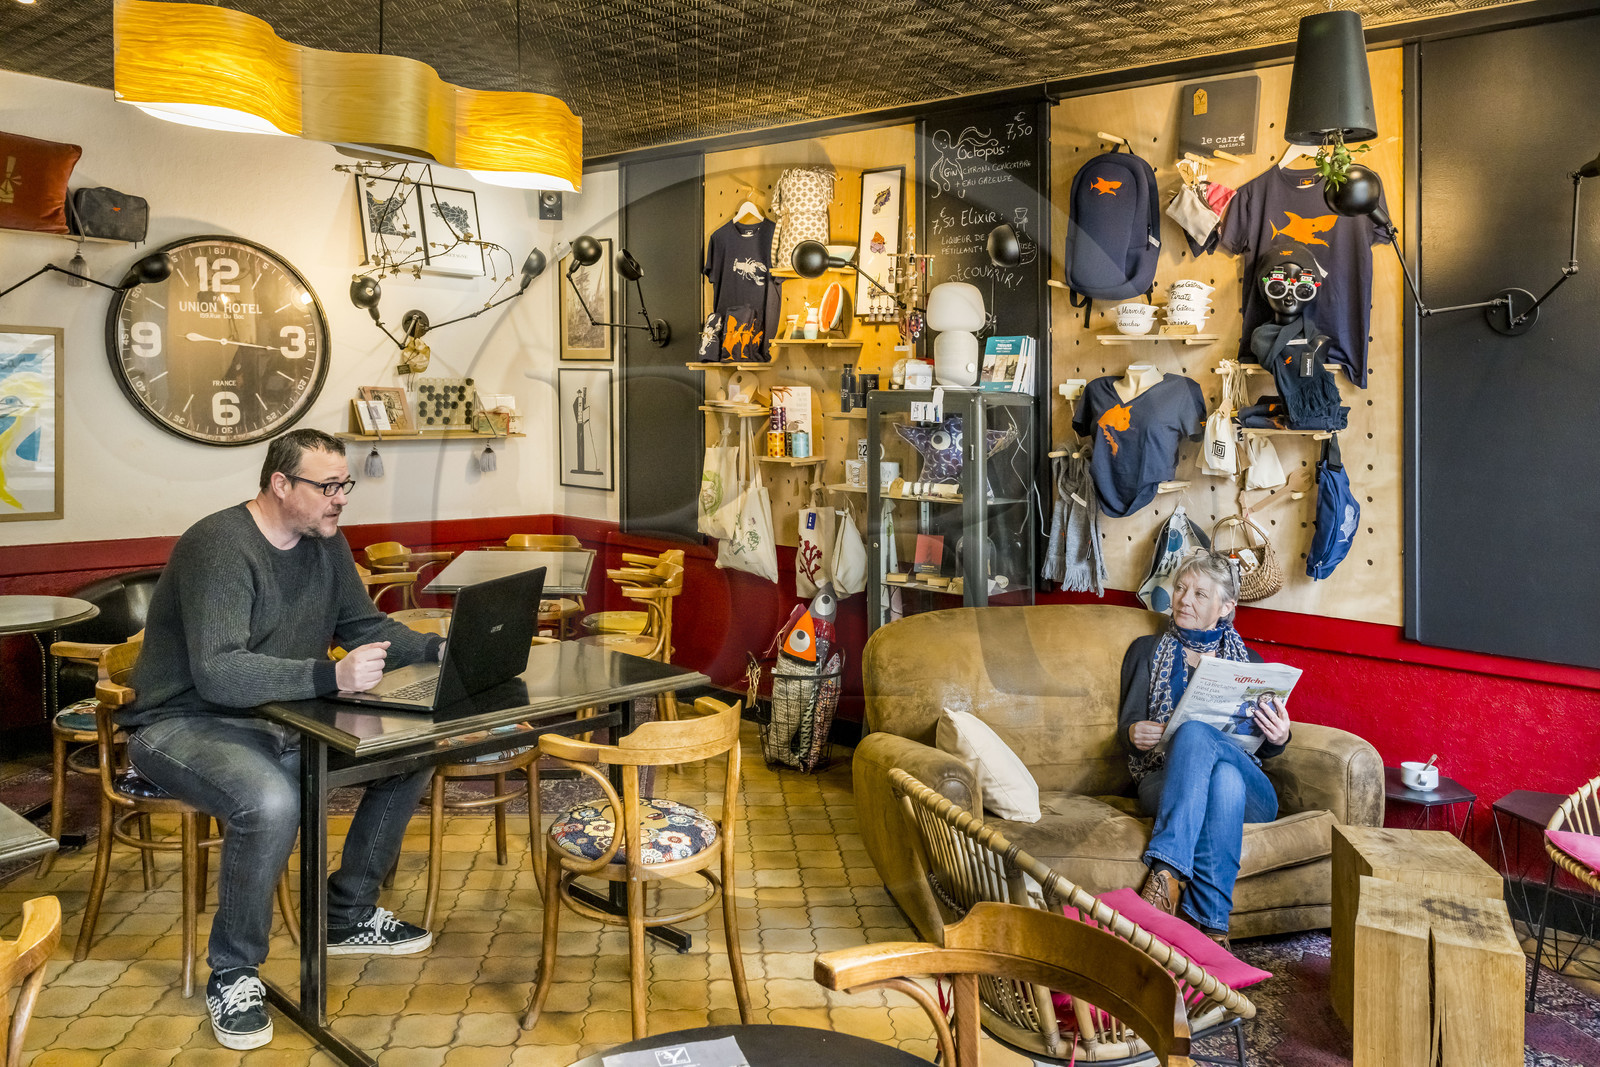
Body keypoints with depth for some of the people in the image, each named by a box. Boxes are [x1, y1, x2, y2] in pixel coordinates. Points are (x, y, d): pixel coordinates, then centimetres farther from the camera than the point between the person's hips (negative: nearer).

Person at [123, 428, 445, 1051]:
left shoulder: (324, 541, 3)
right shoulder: (220, 546, -23)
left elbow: (362, 626, 10)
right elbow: (218, 673, -34)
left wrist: (436, 648, -8)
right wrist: (330, 676, -44)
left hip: (279, 720, 8)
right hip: (183, 723, -8)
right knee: (270, 801, -37)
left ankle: (349, 915, 13)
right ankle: (231, 975, -11)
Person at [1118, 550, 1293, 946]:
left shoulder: (1248, 661, 23)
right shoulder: (1147, 650, 21)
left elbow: (1263, 748, 19)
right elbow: (1128, 725, 13)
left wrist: (1279, 738, -7)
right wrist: (1134, 734, -13)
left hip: (1249, 793, 0)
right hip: (1164, 783, 0)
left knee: (1195, 733, -37)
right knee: (1223, 779, -38)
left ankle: (1168, 874, -45)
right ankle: (1213, 930, -46)